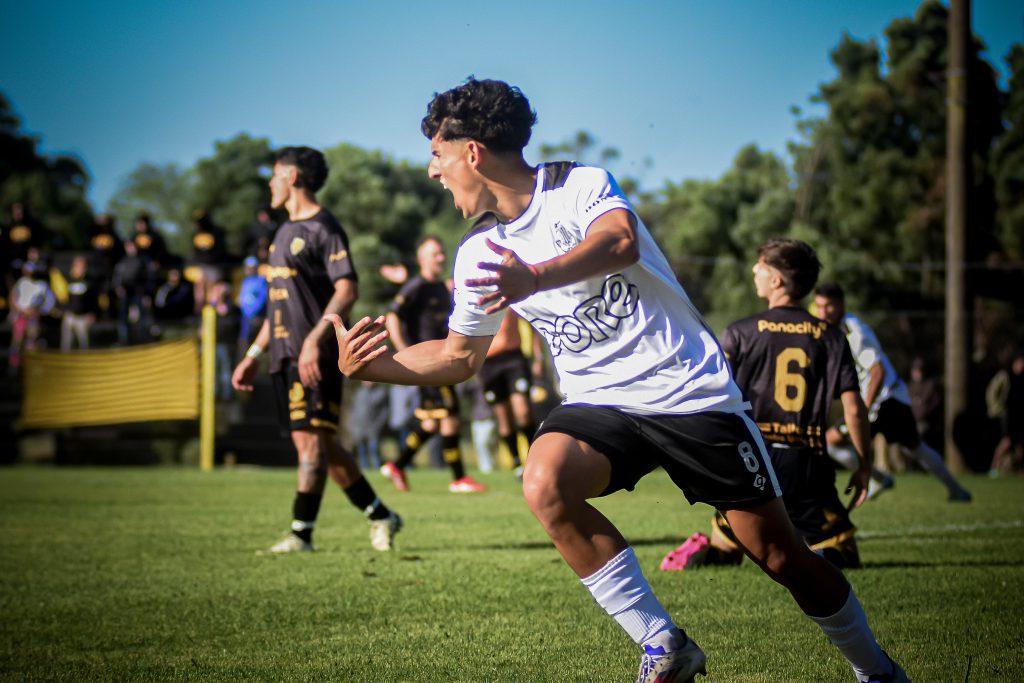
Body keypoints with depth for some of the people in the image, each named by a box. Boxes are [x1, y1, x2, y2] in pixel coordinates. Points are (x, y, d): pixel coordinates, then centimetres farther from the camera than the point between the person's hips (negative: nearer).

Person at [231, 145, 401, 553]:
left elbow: (347, 290, -16)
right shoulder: (285, 232, 21)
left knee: (312, 440, -11)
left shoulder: (323, 228, -7)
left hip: (315, 355, -9)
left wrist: (315, 339, -26)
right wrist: (253, 355, 24)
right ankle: (380, 517, 17)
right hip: (286, 355, 9)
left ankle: (302, 533, -11)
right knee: (321, 445, 8)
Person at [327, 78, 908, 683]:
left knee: (780, 556, -3)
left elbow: (619, 241, -33)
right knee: (545, 483, -29)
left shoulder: (582, 185, -10)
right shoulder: (480, 253, 7)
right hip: (598, 404, 4)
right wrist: (370, 367, 4)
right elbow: (461, 356, 19)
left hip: (690, 392, -4)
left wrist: (536, 277, -51)